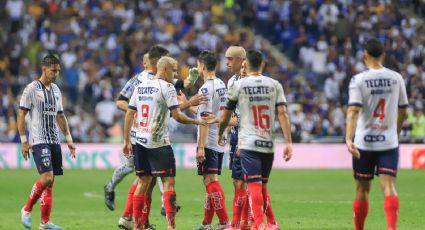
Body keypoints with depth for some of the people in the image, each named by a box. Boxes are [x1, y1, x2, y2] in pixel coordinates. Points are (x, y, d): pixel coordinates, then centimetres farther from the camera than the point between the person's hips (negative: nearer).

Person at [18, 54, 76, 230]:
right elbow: (21, 115, -6)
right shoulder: (32, 89, -6)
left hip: (54, 141, 7)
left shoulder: (56, 90, 15)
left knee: (50, 182, 4)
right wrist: (24, 141, -10)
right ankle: (27, 210, 2)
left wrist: (68, 138, 17)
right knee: (46, 178, -17)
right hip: (39, 141, -7)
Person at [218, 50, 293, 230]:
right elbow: (282, 114, -2)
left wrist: (220, 134, 28)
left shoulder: (239, 85, 1)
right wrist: (288, 143, -3)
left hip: (248, 143, -3)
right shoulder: (274, 85, 6)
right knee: (263, 185, 16)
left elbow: (226, 116, 9)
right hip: (268, 144, 3)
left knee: (254, 184, -8)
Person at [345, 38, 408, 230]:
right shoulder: (396, 78, 3)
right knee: (388, 186, -7)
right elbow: (402, 112, 13)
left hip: (364, 143, -1)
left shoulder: (358, 80, -8)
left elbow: (353, 111, -19)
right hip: (389, 142, 1)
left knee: (362, 189, 11)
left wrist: (348, 138, -27)